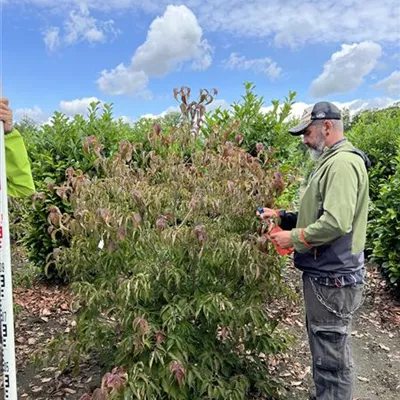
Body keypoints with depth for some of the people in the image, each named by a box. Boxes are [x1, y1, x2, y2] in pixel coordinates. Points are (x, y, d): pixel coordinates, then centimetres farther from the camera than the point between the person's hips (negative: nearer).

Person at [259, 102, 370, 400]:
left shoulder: (343, 162, -18)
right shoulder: (332, 161, 15)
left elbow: (336, 222, -29)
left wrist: (294, 237, -16)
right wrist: (281, 217, 10)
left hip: (332, 279, -10)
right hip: (325, 275, 10)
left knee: (333, 360, 4)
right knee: (325, 351, 22)